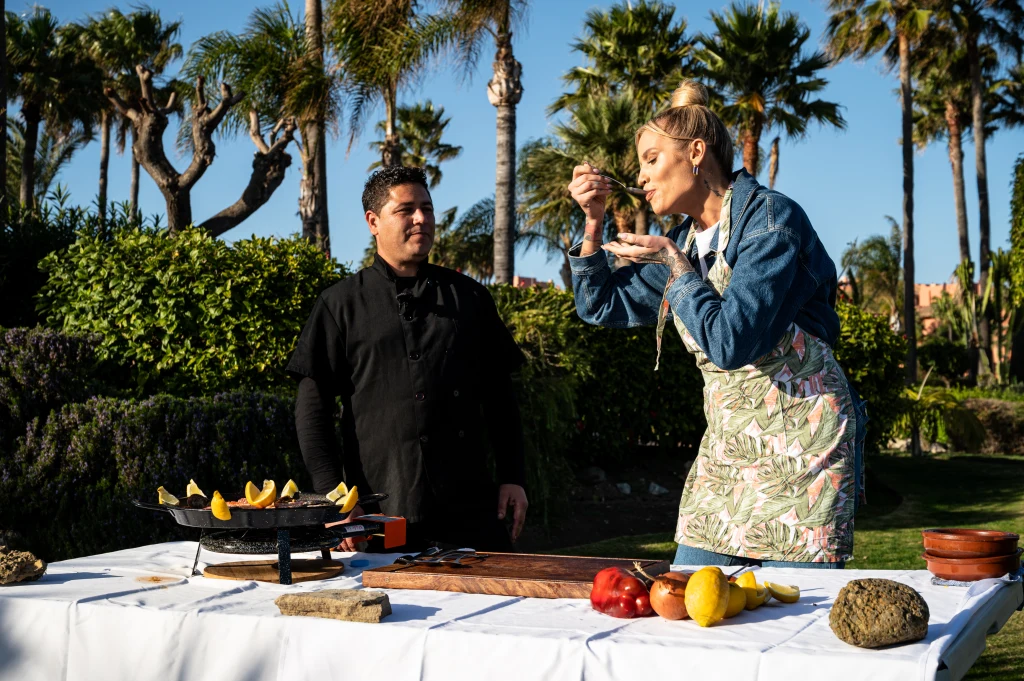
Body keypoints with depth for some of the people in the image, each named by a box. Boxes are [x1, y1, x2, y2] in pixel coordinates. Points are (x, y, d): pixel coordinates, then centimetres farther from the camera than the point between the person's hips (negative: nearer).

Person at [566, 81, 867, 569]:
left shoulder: (769, 218, -12)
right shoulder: (685, 240, 12)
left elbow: (732, 342, -22)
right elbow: (601, 305, 21)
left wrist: (674, 264, -11)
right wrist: (593, 221, 9)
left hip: (800, 441, -8)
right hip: (726, 444, 8)